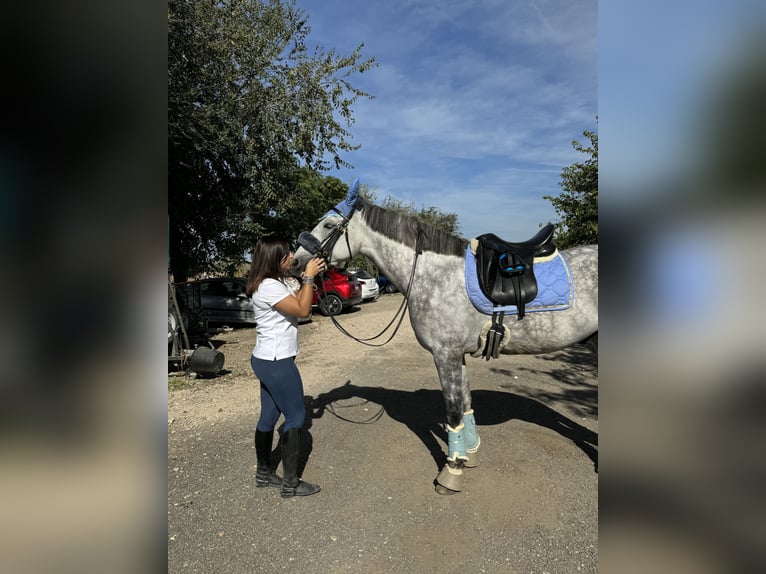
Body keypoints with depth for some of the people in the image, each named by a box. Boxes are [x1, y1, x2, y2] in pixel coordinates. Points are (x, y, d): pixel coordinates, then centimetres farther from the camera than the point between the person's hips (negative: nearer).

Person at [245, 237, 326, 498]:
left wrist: (307, 278, 5)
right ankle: (290, 483, 11)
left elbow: (297, 303, 15)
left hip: (267, 361, 10)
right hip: (276, 363, -10)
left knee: (269, 416, 17)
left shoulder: (276, 282, 9)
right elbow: (303, 310, -21)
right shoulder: (269, 287, -22)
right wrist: (309, 277, -15)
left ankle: (264, 473, 31)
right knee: (295, 417, 1)